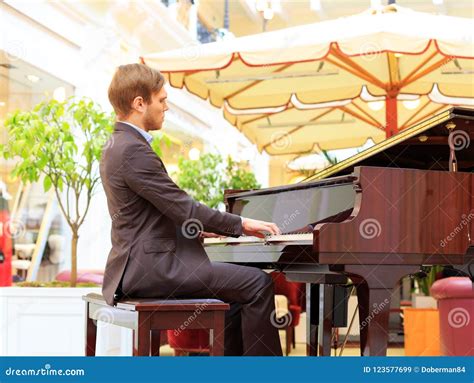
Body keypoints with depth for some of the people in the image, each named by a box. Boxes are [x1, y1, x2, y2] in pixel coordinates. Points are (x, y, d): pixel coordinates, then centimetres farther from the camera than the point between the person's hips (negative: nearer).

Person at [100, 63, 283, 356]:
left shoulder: (119, 146, 15)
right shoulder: (134, 150, -17)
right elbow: (183, 208, -18)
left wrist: (204, 228, 17)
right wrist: (240, 224, -7)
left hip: (141, 265, 11)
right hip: (151, 267, -11)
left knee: (238, 290, 18)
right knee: (258, 283, -12)